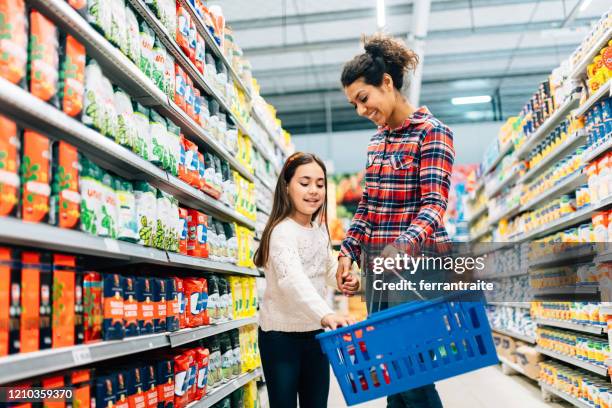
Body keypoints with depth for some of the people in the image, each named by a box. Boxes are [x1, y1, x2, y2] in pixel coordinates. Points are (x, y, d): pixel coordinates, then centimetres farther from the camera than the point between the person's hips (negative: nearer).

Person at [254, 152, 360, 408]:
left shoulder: (320, 228, 5)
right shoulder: (282, 231, -20)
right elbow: (293, 279, -37)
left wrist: (344, 279, -4)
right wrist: (326, 315, -52)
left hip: (315, 331, 7)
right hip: (281, 333, -7)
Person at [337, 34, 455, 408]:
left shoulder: (432, 132, -9)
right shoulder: (378, 139, 14)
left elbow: (434, 203, -20)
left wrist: (404, 245, -37)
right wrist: (349, 251, 8)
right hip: (380, 266, 7)